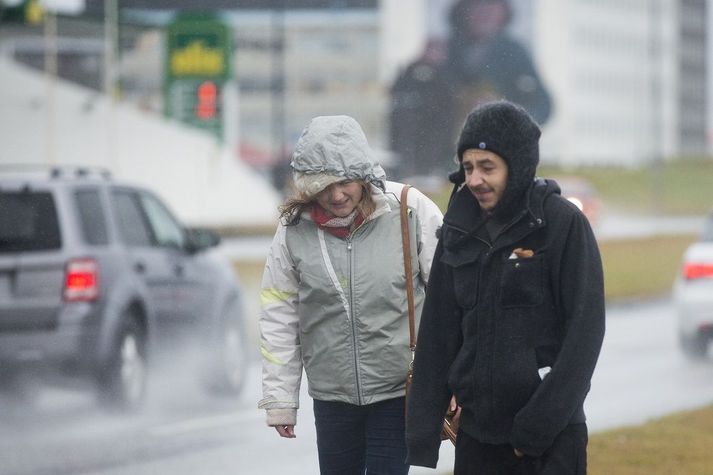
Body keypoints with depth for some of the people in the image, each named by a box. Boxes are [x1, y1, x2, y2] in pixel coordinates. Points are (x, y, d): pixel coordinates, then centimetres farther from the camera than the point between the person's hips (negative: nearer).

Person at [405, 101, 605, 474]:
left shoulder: (563, 223, -6)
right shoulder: (459, 232, 9)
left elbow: (584, 331, -10)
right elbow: (436, 338, 10)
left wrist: (541, 423, -15)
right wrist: (422, 437, 5)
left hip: (552, 440, -5)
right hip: (477, 436, 5)